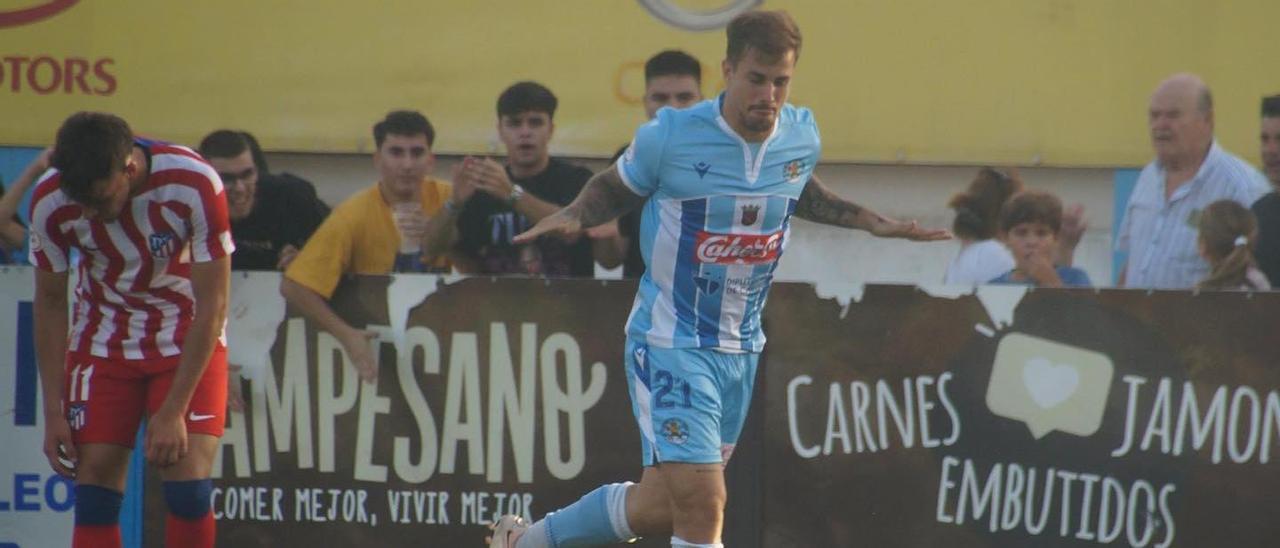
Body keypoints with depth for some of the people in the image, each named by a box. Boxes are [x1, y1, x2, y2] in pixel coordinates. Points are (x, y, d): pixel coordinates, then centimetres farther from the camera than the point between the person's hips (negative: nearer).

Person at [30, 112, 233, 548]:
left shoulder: (194, 185, -27)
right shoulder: (51, 201, -20)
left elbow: (213, 305, -19)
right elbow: (50, 304, -5)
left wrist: (173, 411, -19)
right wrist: (53, 413, -7)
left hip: (189, 341, -2)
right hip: (103, 343, 2)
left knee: (188, 488, -14)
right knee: (94, 491, -6)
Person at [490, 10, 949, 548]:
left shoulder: (802, 136, -1)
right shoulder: (670, 136, -15)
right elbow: (614, 187, 3)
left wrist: (869, 220, 13)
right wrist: (574, 215, -17)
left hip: (741, 350, 6)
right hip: (670, 343, -6)